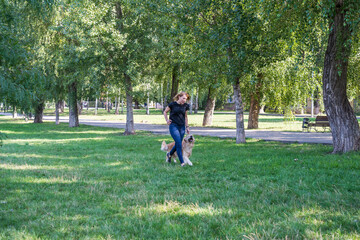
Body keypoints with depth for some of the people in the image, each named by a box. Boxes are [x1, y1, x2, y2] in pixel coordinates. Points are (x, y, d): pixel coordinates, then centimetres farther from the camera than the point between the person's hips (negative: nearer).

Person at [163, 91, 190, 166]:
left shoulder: (185, 106, 5)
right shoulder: (172, 104, -7)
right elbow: (165, 112, 9)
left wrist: (187, 127, 16)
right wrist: (167, 121, 1)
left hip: (182, 127, 5)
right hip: (174, 126, -5)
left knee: (178, 144, 11)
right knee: (179, 144, -12)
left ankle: (169, 154, 40)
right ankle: (182, 162, -7)